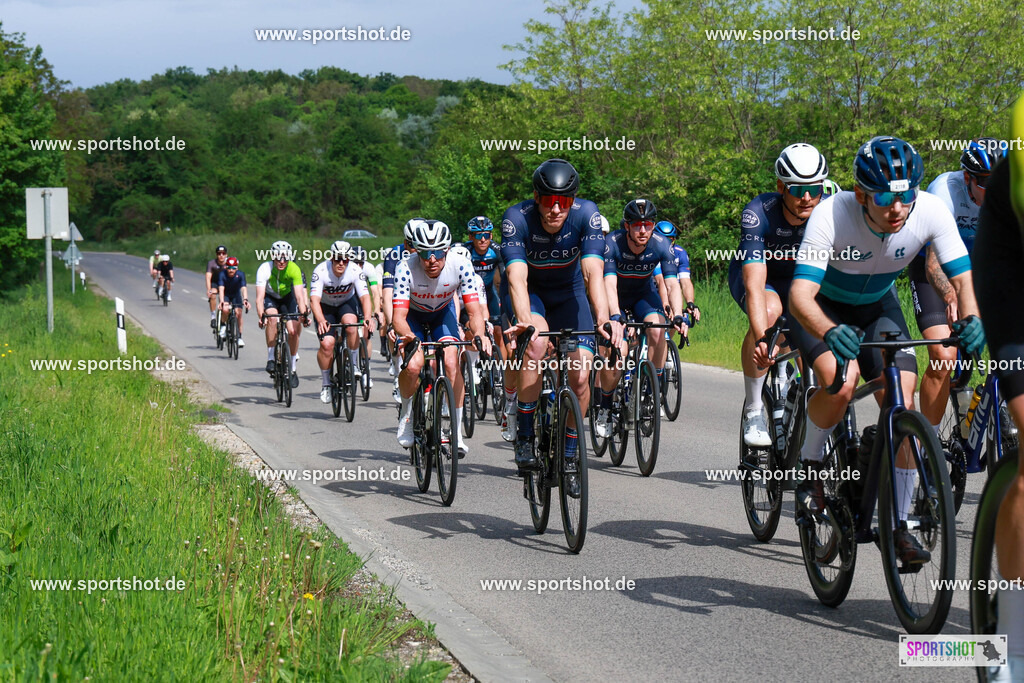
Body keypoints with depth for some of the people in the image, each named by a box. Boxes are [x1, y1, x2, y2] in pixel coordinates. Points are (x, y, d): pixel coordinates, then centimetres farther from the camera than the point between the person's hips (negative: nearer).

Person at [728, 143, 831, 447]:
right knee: (769, 310, -35)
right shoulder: (758, 214, -34)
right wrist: (762, 339, -56)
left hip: (798, 279, 3)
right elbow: (755, 284, -42)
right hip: (752, 274, -3)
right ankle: (753, 411, -22)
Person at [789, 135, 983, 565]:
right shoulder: (831, 215, -36)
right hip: (825, 308, -3)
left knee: (902, 403, -13)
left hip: (879, 307, 3)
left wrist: (971, 318, -44)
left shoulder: (930, 212, -27)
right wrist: (830, 331, -62)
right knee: (840, 382, -31)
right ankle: (809, 465, -2)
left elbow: (963, 277, -22)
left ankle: (901, 525, 0)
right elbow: (800, 294, -42)